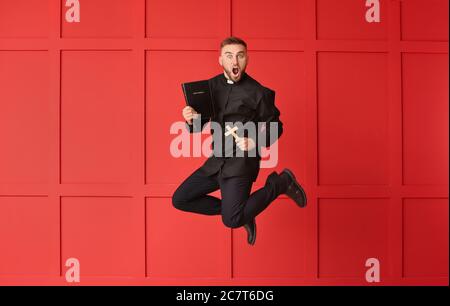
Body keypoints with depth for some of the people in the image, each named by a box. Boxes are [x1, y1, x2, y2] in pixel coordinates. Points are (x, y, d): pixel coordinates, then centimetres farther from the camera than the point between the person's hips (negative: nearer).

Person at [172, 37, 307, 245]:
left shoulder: (259, 93, -9)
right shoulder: (211, 85, 5)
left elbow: (275, 127, -2)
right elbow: (201, 125, 10)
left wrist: (255, 143, -21)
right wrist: (191, 120, -14)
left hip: (241, 162, -6)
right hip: (217, 161, 6)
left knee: (231, 221, -17)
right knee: (179, 200, 6)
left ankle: (280, 182, 3)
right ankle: (241, 211, 16)